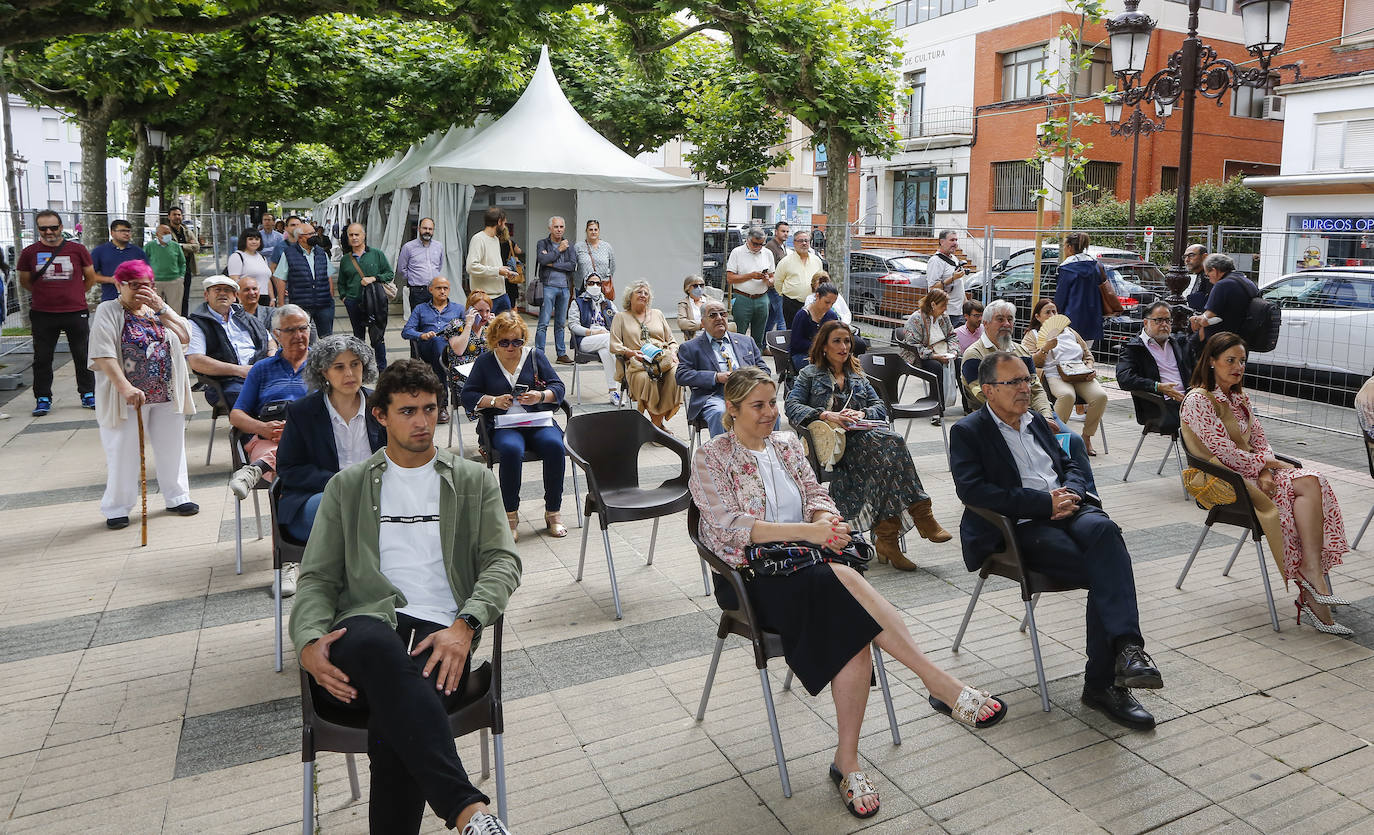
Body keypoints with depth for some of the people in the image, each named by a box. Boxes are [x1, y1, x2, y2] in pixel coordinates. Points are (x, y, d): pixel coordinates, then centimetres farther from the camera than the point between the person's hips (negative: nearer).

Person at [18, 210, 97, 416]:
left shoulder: (77, 249, 0)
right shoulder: (29, 252, 1)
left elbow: (90, 278, 12)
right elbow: (24, 282, 14)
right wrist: (45, 293, 14)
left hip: (76, 312, 0)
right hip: (42, 314, 1)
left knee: (82, 356, 8)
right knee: (42, 359, 6)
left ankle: (88, 395, 20)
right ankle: (43, 399, 16)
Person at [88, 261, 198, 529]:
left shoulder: (156, 309, 13)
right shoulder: (108, 311, -3)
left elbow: (184, 336, 2)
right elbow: (103, 355, -15)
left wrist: (161, 307, -7)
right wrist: (126, 388, -27)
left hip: (167, 395, 5)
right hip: (128, 397, -4)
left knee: (171, 447, 11)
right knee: (122, 452, 1)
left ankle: (177, 497, 25)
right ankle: (117, 508, 13)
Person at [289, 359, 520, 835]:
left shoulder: (474, 482, 18)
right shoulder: (347, 487, 21)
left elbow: (503, 561, 7)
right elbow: (317, 578, 15)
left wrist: (465, 625, -14)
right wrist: (308, 643, -8)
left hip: (440, 635, 0)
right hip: (368, 624, 0)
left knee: (392, 730, -34)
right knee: (375, 643, -40)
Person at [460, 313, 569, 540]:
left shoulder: (535, 355, 12)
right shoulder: (485, 361, 10)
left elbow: (558, 388, 8)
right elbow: (467, 396, 8)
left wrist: (540, 396, -12)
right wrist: (493, 401, -9)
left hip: (539, 422, 1)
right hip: (503, 426, -1)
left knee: (554, 446, -30)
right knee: (512, 450, -35)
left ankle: (553, 513, -17)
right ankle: (510, 515, -20)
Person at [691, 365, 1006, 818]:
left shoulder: (786, 443, 16)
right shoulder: (711, 458, -2)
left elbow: (816, 493, 13)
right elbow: (730, 527, -14)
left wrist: (825, 519, -14)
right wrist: (807, 531, -23)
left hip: (804, 564, 5)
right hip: (752, 577, -5)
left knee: (850, 629, -28)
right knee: (843, 581, -33)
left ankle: (847, 762, -21)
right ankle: (941, 683, -29)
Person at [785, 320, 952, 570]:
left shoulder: (858, 377, 31)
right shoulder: (810, 374, 17)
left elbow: (880, 407, 19)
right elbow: (792, 407, 1)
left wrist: (861, 413, -3)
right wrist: (825, 415, -14)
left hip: (861, 436, 4)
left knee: (887, 455, -33)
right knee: (893, 442, -31)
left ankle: (886, 537, -35)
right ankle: (920, 513, -30)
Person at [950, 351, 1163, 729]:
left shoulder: (1036, 422, 24)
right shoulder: (968, 432, 1)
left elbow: (1071, 467, 26)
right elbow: (972, 490, -14)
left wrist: (1071, 493, -1)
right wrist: (1045, 502, -15)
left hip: (1065, 510, 5)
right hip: (1022, 527, -5)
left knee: (1103, 529, -31)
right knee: (1105, 574, -27)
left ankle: (1118, 659, -37)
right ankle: (1105, 681, -18)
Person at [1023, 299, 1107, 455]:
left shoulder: (1069, 331, 30)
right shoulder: (1032, 335, 16)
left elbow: (1088, 355, 29)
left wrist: (1090, 369, 9)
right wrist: (1045, 348, -13)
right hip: (1054, 374, -4)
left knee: (1101, 396, -26)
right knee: (1067, 395, -40)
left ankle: (1086, 437, -12)